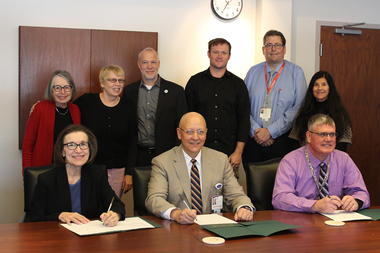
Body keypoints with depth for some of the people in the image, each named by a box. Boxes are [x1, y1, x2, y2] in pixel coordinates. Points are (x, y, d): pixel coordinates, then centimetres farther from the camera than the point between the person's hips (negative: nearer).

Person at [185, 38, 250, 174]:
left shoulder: (238, 84, 8)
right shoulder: (195, 81, 7)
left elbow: (244, 120, 6)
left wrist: (238, 152, -2)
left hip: (229, 153, 1)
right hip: (199, 151, 0)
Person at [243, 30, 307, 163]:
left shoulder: (296, 72, 2)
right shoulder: (253, 72, 10)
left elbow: (297, 108, -7)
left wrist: (270, 131, -12)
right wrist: (255, 131, -9)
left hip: (283, 141, -2)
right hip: (254, 140, 2)